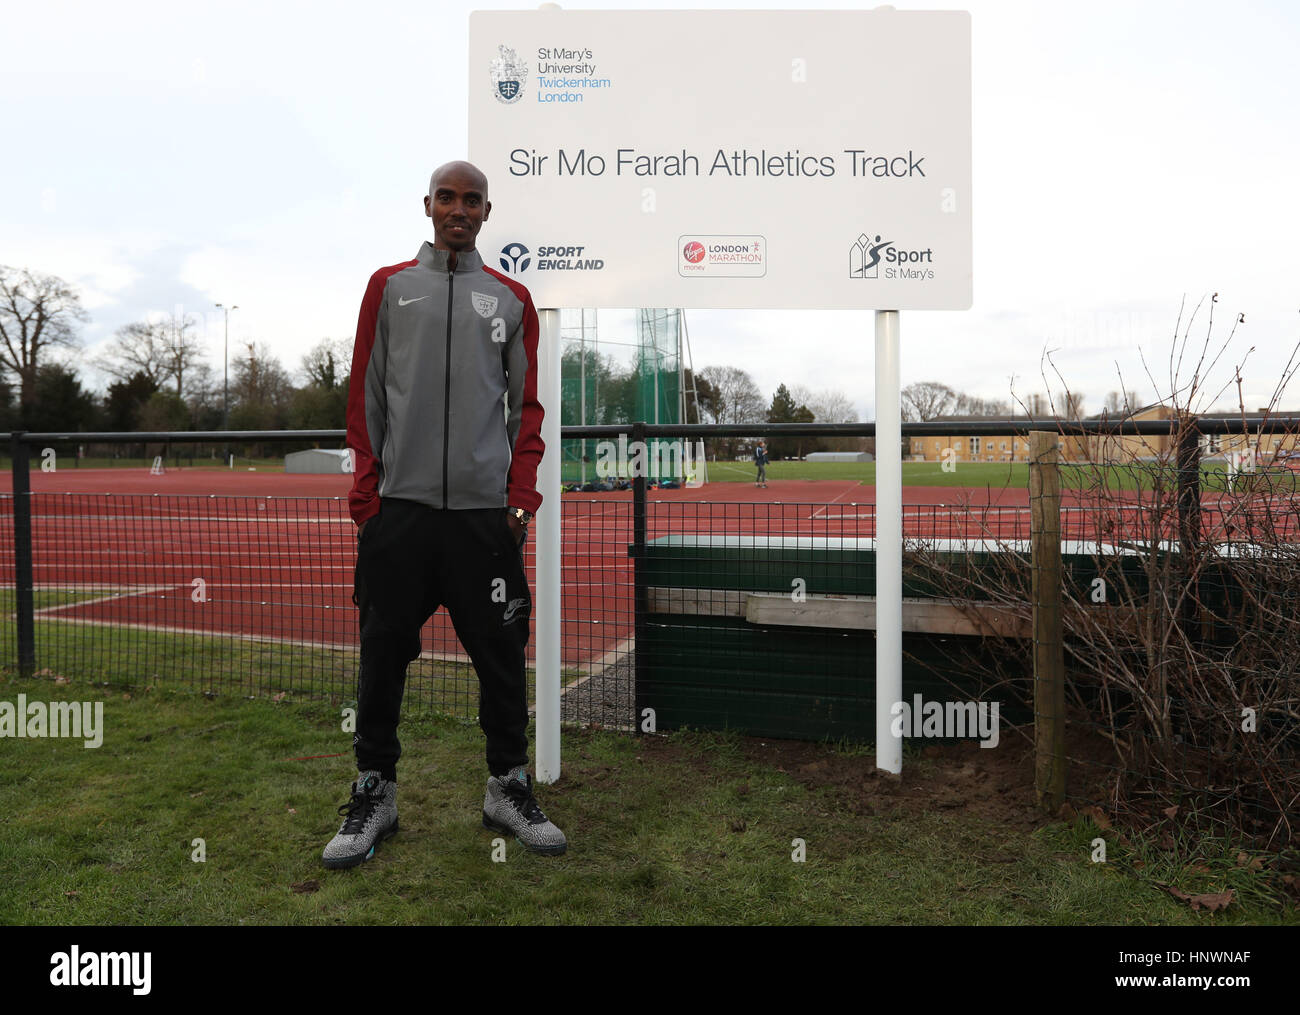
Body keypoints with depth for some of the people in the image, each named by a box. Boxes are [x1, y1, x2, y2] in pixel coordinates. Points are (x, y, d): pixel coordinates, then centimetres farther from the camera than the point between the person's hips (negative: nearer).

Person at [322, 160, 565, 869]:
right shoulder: (388, 287, 10)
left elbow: (527, 405, 10)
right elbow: (365, 395, 7)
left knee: (500, 652, 5)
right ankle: (374, 792, 21)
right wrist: (366, 492, 0)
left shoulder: (511, 299, 12)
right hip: (400, 503, 0)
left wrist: (521, 498, 1)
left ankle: (508, 788, 20)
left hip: (486, 510, 1)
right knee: (385, 652, 6)